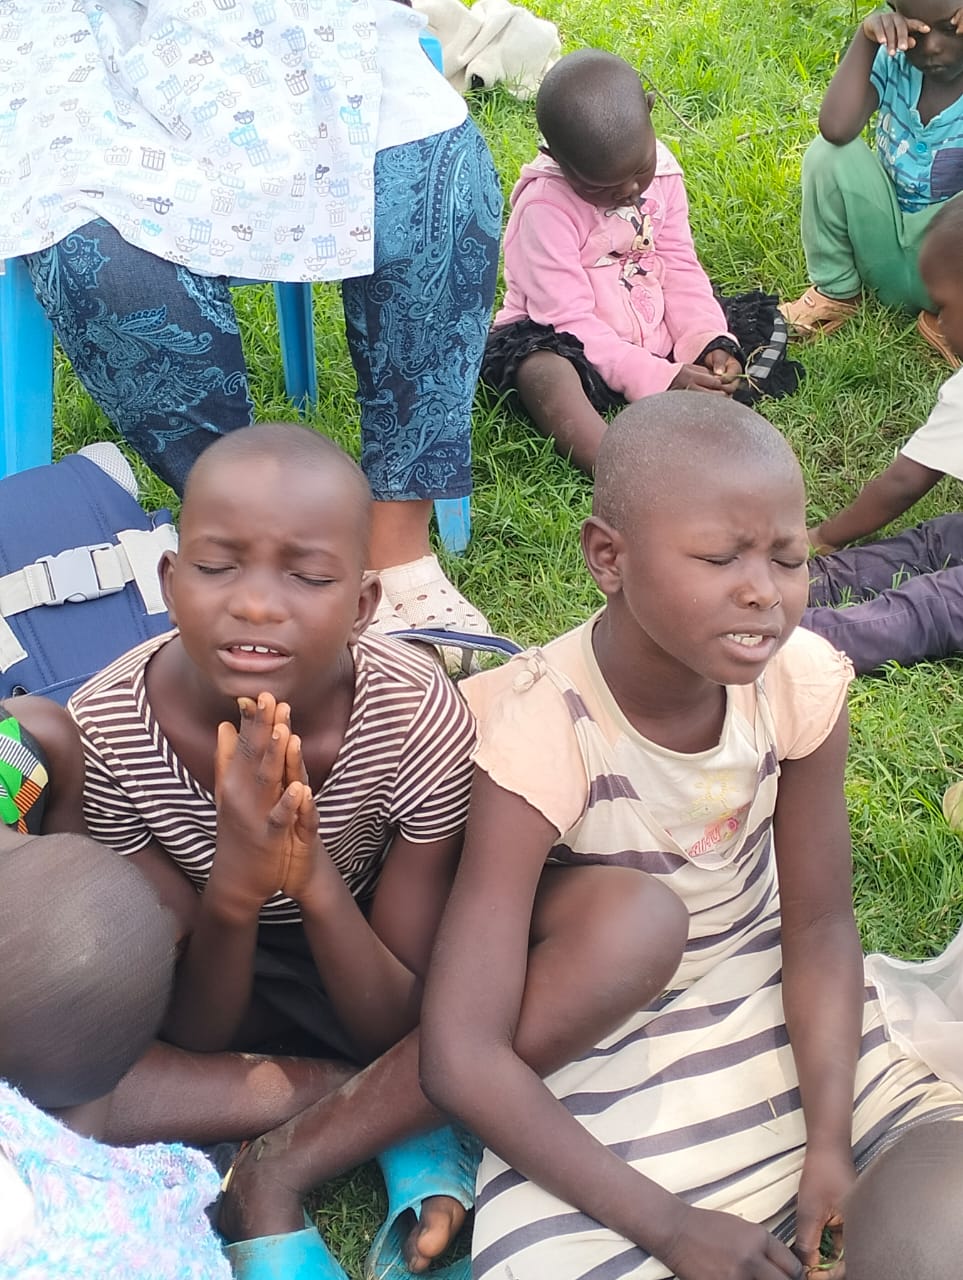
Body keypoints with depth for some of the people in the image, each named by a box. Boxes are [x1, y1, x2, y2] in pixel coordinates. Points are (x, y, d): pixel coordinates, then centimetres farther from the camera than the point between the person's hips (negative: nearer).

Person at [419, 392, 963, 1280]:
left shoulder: (803, 681, -16)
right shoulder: (538, 733, -28)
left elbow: (819, 924, -6)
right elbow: (460, 1056, -28)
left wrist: (830, 1141, -19)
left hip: (777, 1009, 4)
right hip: (600, 1065, -4)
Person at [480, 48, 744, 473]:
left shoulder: (662, 172, 0)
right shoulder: (545, 207, -19)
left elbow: (681, 271, 6)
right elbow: (567, 318, -22)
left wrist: (710, 342, -13)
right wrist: (659, 378, -27)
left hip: (651, 340, 8)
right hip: (570, 346, -8)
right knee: (543, 372, -37)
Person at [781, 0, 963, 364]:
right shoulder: (893, 58, -6)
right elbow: (836, 129, -24)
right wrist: (866, 38, -26)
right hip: (884, 241, 3)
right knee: (829, 152, -19)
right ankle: (836, 293, 0)